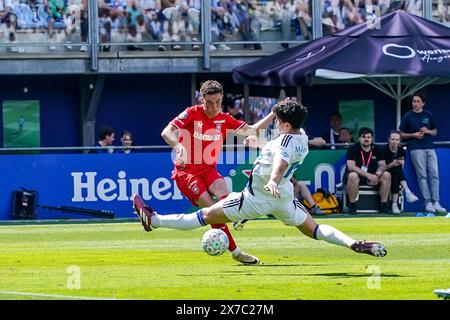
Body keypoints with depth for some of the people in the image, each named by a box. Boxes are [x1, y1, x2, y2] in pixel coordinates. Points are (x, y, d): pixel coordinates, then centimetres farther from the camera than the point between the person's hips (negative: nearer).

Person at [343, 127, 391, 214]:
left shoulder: (376, 150, 5)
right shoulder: (353, 149, -9)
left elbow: (382, 165, -1)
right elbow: (351, 167, -21)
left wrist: (376, 175, -25)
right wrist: (368, 175, -31)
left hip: (371, 177, 4)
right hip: (357, 176, -4)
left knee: (387, 175, -18)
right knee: (353, 176, -38)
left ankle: (383, 205, -12)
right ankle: (352, 206, -28)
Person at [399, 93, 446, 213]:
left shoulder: (428, 115, 12)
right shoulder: (408, 116, 5)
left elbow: (435, 131, 19)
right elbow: (402, 135, 8)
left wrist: (428, 131, -3)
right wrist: (413, 135, -8)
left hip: (430, 148, 3)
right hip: (416, 148, -3)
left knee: (434, 174, -6)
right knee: (422, 175, -8)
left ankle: (436, 202, -7)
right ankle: (428, 202, -8)